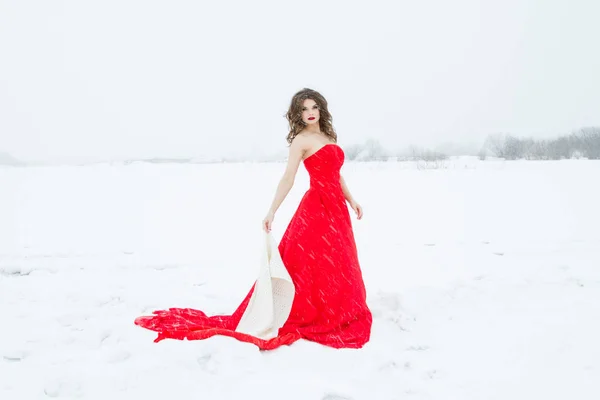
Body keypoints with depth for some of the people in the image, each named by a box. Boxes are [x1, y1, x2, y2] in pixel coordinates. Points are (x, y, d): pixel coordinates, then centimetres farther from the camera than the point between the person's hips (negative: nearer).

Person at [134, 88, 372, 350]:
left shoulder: (329, 136, 15)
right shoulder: (301, 140, -7)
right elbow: (288, 178, -14)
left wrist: (351, 200, 18)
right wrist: (271, 212, -21)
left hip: (336, 208, 8)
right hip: (316, 208, -8)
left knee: (336, 266, 12)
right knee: (309, 264, -6)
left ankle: (330, 316, 24)